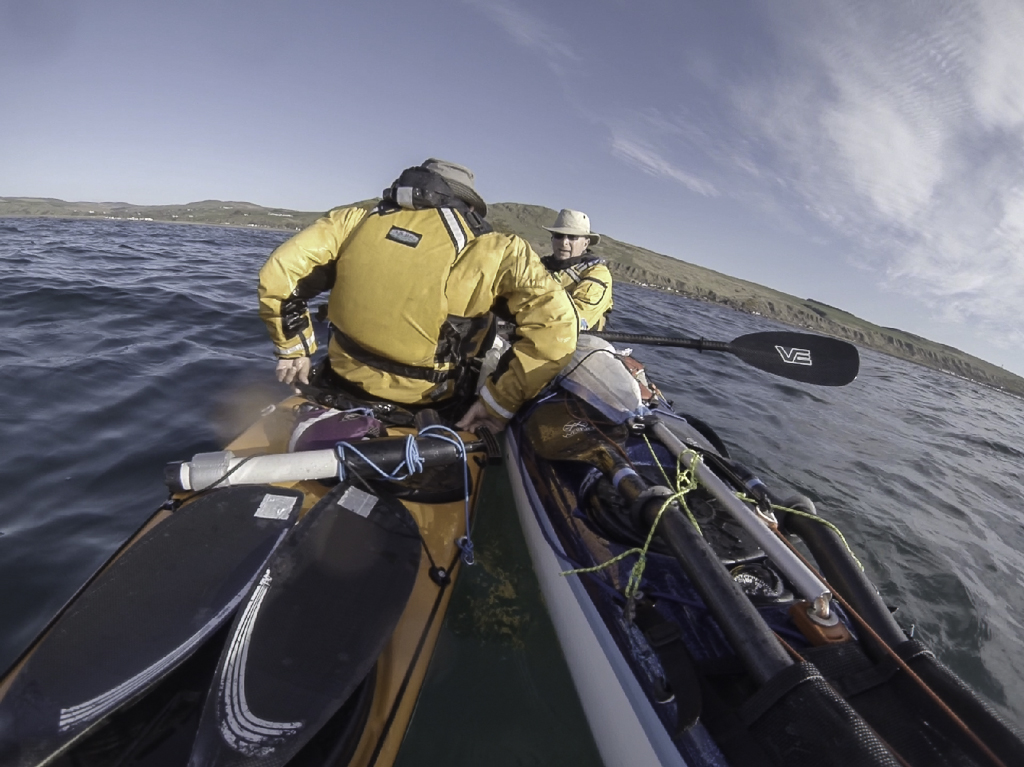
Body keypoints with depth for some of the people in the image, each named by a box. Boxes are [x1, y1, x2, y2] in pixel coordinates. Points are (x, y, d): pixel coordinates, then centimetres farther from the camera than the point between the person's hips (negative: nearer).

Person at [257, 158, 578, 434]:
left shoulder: (356, 219, -2)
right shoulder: (497, 252, -10)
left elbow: (278, 272, -1)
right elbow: (555, 327, -18)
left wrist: (293, 349, 11)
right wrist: (500, 402, -13)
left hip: (341, 387, 4)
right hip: (421, 413, -3)